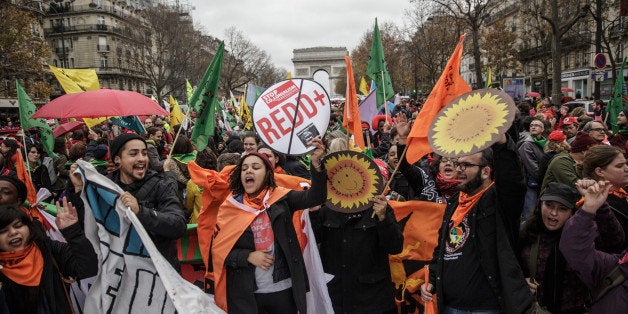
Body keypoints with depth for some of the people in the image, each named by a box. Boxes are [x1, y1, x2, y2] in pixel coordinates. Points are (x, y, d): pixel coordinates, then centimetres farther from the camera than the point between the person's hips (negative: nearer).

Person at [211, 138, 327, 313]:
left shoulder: (281, 197, -4)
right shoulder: (230, 207, -2)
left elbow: (315, 197, -18)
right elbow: (219, 249, 0)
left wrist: (316, 163, -32)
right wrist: (248, 256, -15)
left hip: (284, 289, 0)